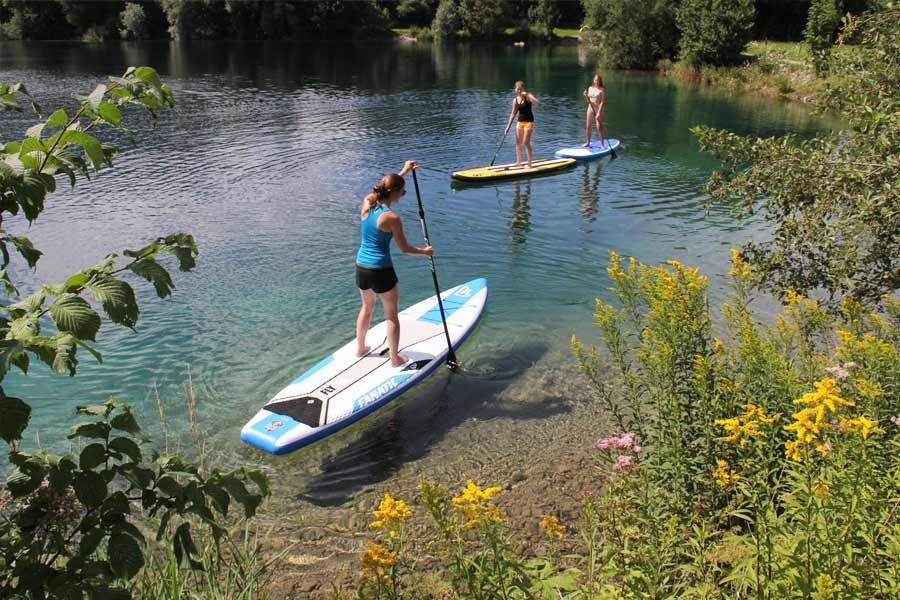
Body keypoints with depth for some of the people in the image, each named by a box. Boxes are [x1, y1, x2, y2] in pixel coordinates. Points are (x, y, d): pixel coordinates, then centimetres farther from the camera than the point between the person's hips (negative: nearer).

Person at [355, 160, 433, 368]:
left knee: (367, 307, 28)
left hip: (361, 267, 7)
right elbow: (404, 248, -9)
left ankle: (360, 348, 40)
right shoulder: (392, 218, -19)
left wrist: (403, 171, 29)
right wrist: (424, 251, 9)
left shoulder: (366, 204, -1)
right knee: (391, 315, 10)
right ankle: (395, 358, 20)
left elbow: (386, 187, 19)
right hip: (381, 271, -7)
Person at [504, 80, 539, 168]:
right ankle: (518, 161, 24)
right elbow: (513, 114, 9)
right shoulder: (515, 100, 4)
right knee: (518, 142, 10)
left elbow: (537, 103, -27)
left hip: (529, 121, -6)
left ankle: (529, 163, -4)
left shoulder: (528, 96, -9)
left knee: (526, 142, -11)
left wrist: (527, 95, -34)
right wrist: (508, 126, 7)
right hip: (520, 122, 6)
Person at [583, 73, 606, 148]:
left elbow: (602, 101, -13)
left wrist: (599, 112, -20)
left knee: (599, 127, -6)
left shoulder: (602, 89, -8)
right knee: (588, 126, 8)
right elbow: (588, 100, 13)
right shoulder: (590, 88, 8)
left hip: (598, 109, -5)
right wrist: (586, 96, -9)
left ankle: (602, 144, 2)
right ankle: (587, 142, 20)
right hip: (590, 108, 5)